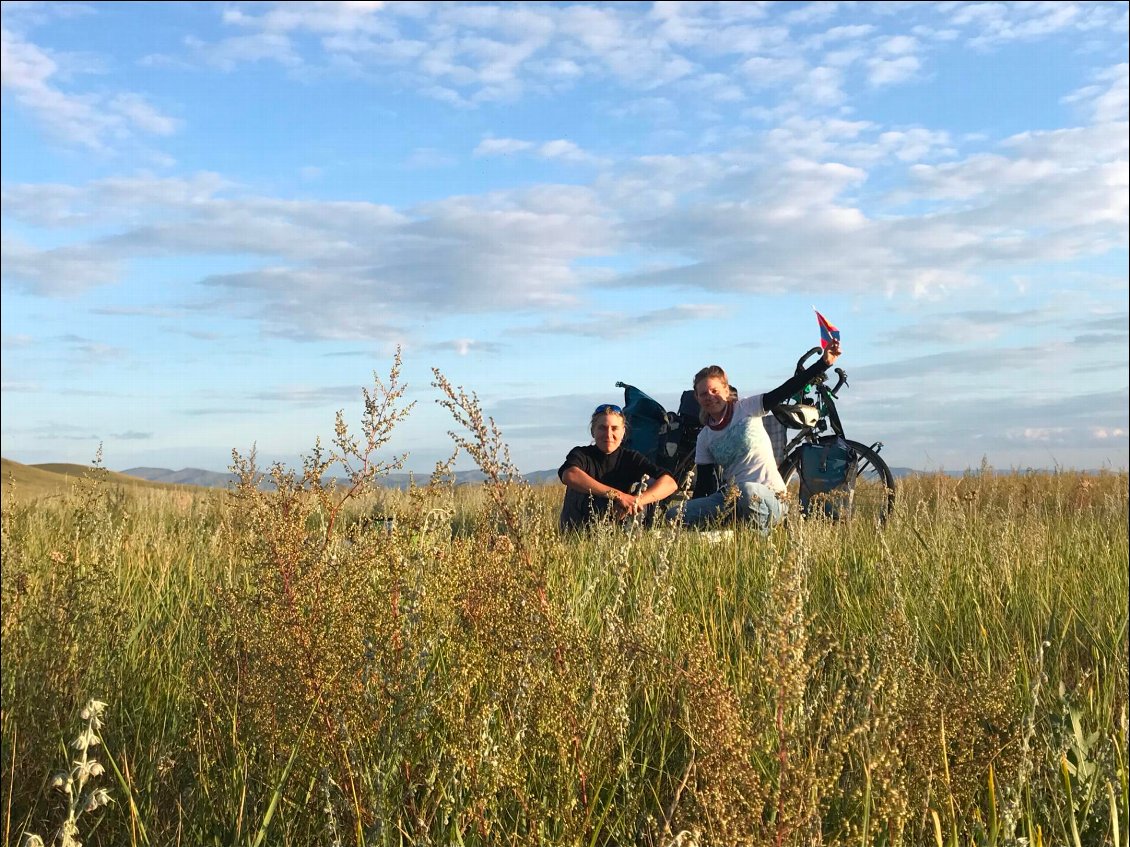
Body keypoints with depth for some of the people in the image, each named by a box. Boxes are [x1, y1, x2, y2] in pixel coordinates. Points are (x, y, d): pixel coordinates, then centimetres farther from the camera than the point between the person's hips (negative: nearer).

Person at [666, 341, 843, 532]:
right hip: (730, 498, 4)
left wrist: (824, 362, -24)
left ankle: (761, 534, -13)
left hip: (769, 497, -4)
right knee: (674, 514, -14)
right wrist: (691, 514, -3)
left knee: (747, 490, -43)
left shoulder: (747, 408, -1)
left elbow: (786, 390, -13)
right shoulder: (704, 438, 10)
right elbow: (704, 485, 9)